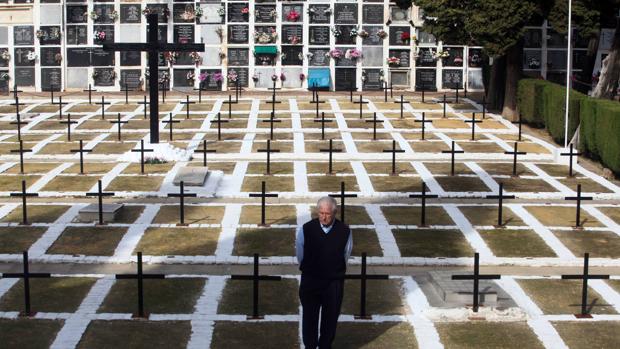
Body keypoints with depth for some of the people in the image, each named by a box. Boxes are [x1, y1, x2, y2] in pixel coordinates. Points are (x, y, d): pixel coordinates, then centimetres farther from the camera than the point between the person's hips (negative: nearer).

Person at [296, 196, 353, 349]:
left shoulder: (345, 231, -9)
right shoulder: (306, 229, -11)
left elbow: (346, 255, 5)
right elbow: (300, 255, 3)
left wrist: (336, 272, 10)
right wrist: (308, 269, 10)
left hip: (334, 281, 0)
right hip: (310, 280, 0)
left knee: (330, 317, 11)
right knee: (309, 316, 10)